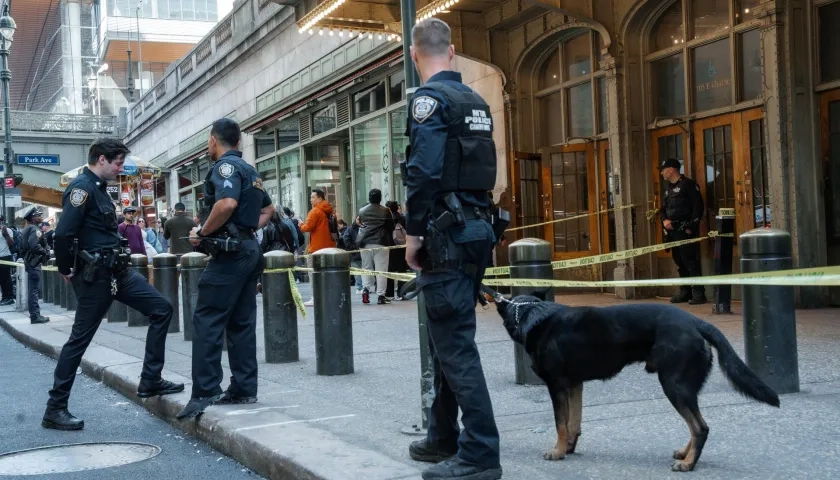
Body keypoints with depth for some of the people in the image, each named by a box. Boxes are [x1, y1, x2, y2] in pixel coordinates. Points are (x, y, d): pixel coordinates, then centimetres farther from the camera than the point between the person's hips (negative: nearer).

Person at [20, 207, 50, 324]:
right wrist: (45, 252, -19)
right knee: (34, 289, -10)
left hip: (29, 261, 11)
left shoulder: (27, 228, 17)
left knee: (33, 288, 17)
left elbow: (23, 246, 21)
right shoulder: (34, 229, -15)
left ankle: (34, 313, 25)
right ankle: (35, 315, -11)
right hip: (34, 262, -11)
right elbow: (34, 245, -30)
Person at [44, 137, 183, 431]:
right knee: (80, 339, -2)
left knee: (161, 310, 5)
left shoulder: (98, 188, 15)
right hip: (95, 275, -9)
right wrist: (67, 271, -11)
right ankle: (55, 409, 9)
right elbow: (63, 234, -24)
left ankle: (150, 382, 9)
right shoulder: (82, 187, -16)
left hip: (118, 271, 9)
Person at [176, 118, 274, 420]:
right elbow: (268, 209, 30)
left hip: (230, 252, -9)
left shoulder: (225, 166, -10)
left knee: (207, 321, -8)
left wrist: (201, 233, -15)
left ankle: (205, 393, -11)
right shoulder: (248, 170, 19)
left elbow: (227, 204, -28)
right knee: (241, 323, 10)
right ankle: (244, 389, 11)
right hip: (249, 250, 9)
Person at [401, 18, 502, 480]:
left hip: (447, 235, -9)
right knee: (448, 338, 17)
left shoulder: (430, 98, -10)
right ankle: (443, 438, 27)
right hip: (475, 230, 9)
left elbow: (424, 172, -20)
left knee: (455, 345, -6)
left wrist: (413, 233, -13)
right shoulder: (476, 102, 16)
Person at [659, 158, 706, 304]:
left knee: (690, 262, -10)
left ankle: (698, 293, -7)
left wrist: (691, 227, -16)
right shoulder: (668, 188, 19)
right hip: (672, 231, 8)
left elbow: (698, 207, -11)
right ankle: (685, 291, 17)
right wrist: (664, 220, 0)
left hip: (686, 230, -8)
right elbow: (663, 208, 22)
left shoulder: (688, 184, -6)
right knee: (679, 262, 10)